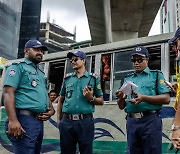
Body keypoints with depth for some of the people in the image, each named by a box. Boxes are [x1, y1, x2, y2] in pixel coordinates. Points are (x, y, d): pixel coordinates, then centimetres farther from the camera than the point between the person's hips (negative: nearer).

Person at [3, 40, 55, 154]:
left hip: (39, 121, 9)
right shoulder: (18, 67, -1)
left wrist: (51, 109, 8)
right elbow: (8, 93, -13)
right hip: (24, 119, -9)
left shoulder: (41, 73, 24)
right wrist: (13, 120, -25)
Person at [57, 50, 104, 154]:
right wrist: (59, 120, 11)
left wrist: (91, 98, -12)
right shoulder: (67, 78, 13)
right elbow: (61, 100, 17)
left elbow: (101, 101, 8)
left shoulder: (93, 78, 6)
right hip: (67, 121, 3)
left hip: (85, 121, -2)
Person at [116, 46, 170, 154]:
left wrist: (144, 98, -17)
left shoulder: (156, 75, 5)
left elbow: (166, 99, -7)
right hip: (131, 121, 5)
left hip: (150, 120, -4)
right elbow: (121, 106, 17)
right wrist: (121, 98, -6)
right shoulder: (128, 79, 17)